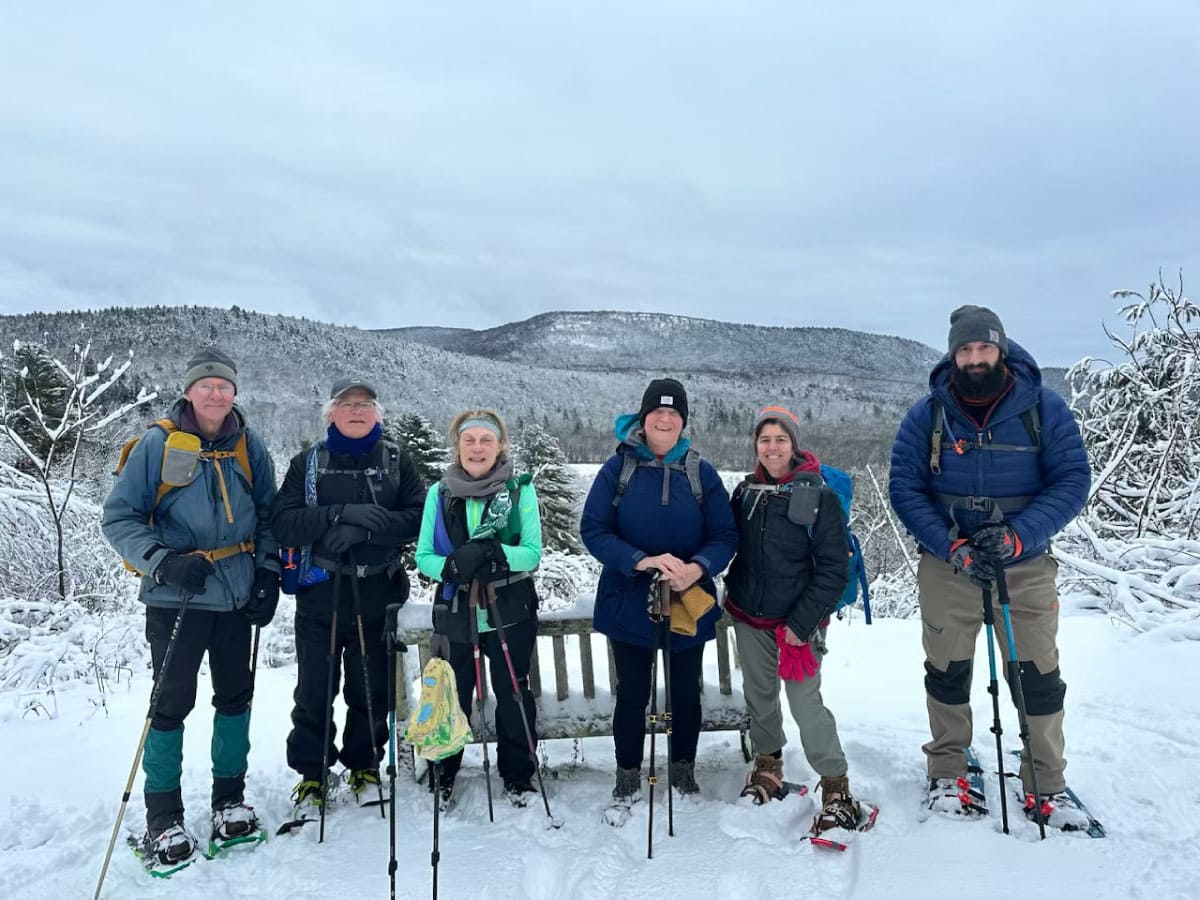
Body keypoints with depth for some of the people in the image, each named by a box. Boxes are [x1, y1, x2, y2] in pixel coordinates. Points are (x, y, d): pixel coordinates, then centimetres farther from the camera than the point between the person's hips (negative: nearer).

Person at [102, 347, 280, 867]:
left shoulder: (249, 446, 3)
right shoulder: (158, 444, -7)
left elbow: (268, 516, 10)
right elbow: (119, 517, -6)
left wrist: (268, 573, 0)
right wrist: (163, 562, -20)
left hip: (237, 597, 4)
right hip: (176, 597, -3)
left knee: (235, 696, 12)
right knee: (172, 702, 2)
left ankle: (230, 800, 28)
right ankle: (163, 818, 17)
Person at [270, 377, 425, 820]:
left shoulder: (396, 460, 6)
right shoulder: (308, 462, 5)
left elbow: (418, 516, -6)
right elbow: (283, 521, -6)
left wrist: (365, 530, -20)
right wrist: (341, 514, -20)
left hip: (377, 594, 0)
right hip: (319, 593, 0)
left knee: (371, 688, 9)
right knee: (314, 691, 5)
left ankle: (365, 767, 27)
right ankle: (312, 775, 21)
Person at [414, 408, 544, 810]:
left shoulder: (520, 490, -3)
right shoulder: (439, 494, 1)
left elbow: (532, 553, -8)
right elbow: (423, 556, 0)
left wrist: (495, 554, -27)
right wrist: (452, 565, -21)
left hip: (510, 612, -1)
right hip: (455, 612, 1)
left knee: (513, 695, 9)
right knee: (452, 696, 10)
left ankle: (518, 775, 28)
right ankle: (443, 774, 31)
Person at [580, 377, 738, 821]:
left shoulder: (701, 472, -3)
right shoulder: (619, 467, -6)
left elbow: (725, 536, -5)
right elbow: (593, 529, -11)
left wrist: (697, 568, -25)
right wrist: (642, 561, -25)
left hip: (689, 604, 1)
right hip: (629, 604, -1)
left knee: (686, 692, 16)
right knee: (632, 693, 11)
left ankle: (684, 773, 38)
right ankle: (628, 782, 29)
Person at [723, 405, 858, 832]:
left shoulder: (820, 497, -11)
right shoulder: (746, 492, 3)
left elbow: (834, 569, -11)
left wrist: (801, 624, -14)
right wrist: (733, 592, 7)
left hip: (796, 623, -5)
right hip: (749, 619, 5)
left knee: (806, 703, -8)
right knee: (759, 695, 15)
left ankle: (836, 788, 8)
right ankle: (767, 766, 36)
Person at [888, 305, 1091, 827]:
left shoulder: (1044, 408, -5)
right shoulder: (927, 414, -4)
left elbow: (1073, 479, -7)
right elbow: (904, 487, -5)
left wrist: (1017, 536, -20)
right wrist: (951, 547, -16)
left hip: (1026, 566, 0)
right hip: (947, 566, 1)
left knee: (1038, 677, 4)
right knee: (947, 673, 11)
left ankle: (1047, 783, 24)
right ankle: (947, 773, 30)